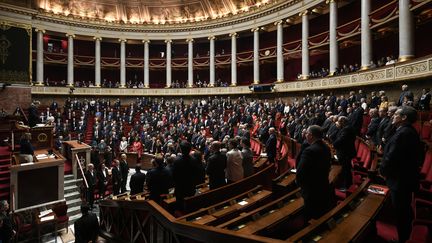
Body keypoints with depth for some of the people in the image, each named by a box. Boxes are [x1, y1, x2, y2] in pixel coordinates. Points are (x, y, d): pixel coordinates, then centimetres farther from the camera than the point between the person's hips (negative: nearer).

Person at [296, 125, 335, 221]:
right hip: (325, 189, 8)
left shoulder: (309, 150, -27)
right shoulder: (326, 148, 1)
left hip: (312, 192, -8)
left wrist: (301, 184, -7)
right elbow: (327, 167, 10)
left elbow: (299, 173, -27)